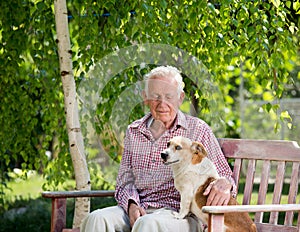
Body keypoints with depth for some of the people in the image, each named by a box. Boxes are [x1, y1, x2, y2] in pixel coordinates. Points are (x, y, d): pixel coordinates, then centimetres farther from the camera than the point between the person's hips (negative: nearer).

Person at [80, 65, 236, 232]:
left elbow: (223, 175, 8)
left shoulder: (198, 129, 6)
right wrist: (131, 205, -7)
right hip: (139, 210, 4)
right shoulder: (134, 132, 17)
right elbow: (125, 181, 17)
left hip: (181, 213, -4)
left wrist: (223, 184, -19)